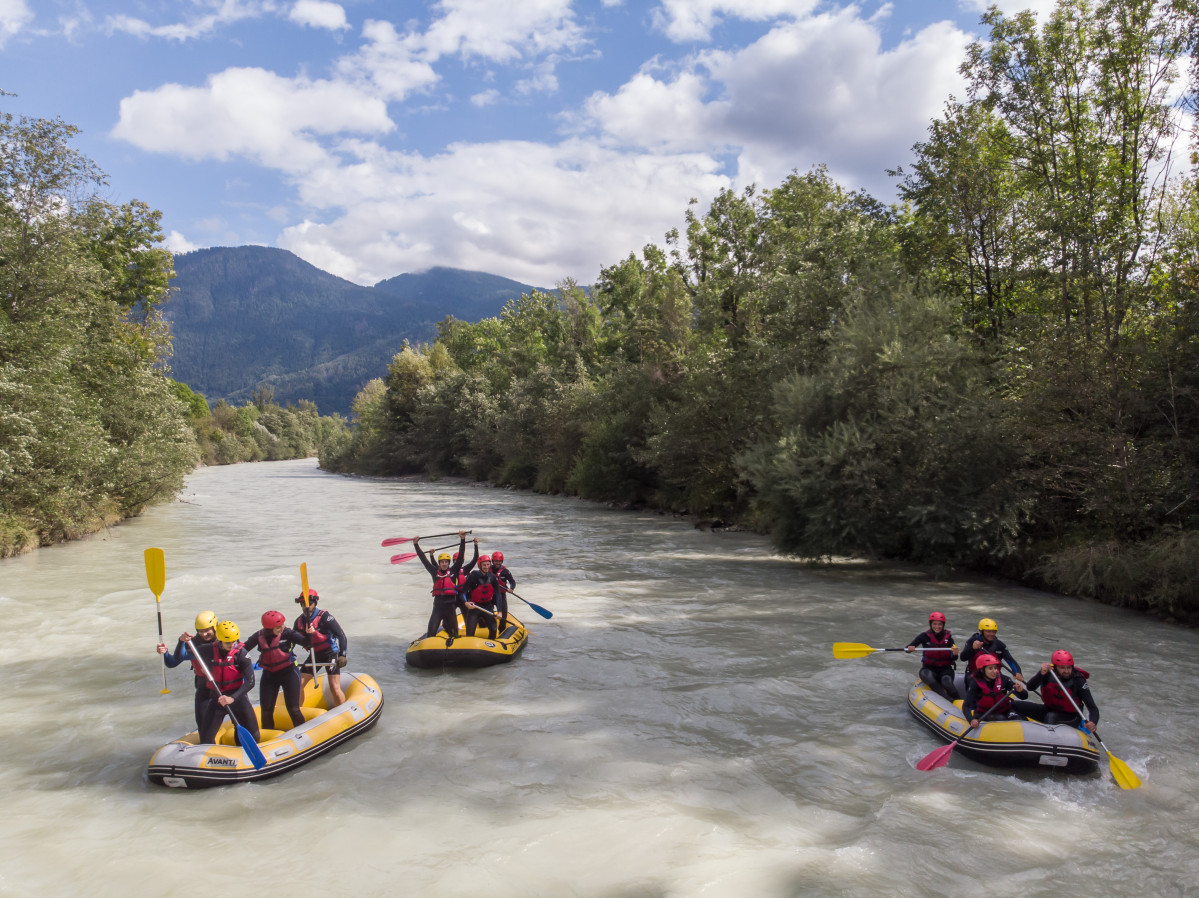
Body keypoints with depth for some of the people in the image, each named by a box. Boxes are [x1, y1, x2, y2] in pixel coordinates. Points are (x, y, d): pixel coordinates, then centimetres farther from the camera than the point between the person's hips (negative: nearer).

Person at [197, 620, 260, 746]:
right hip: (216, 698, 2)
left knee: (253, 736, -1)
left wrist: (232, 698, -30)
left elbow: (250, 681, -21)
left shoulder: (241, 652, -14)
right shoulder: (210, 651, -6)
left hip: (237, 697, -2)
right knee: (206, 738, -1)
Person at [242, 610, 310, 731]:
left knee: (293, 709, -7)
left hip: (289, 673, -4)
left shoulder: (287, 633, -15)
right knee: (266, 711, 8)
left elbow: (306, 642, -27)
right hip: (269, 675, 4)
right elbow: (243, 649, 7)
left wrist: (310, 634, -46)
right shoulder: (259, 636, -5)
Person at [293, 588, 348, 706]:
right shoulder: (299, 621, 2)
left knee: (335, 688, -12)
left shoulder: (324, 617, -17)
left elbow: (341, 635, -20)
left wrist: (342, 655, -28)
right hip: (314, 656, 6)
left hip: (330, 654, -6)